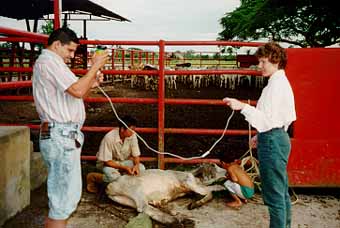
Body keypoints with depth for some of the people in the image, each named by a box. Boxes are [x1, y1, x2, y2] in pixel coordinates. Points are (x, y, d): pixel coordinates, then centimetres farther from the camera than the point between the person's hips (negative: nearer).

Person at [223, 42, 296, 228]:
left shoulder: (277, 85, -17)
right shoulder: (281, 82, 14)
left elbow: (268, 119, -23)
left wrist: (243, 107, -26)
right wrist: (261, 135, 20)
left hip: (272, 141, -11)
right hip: (278, 137, 11)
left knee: (274, 195, -2)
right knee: (281, 192, 19)